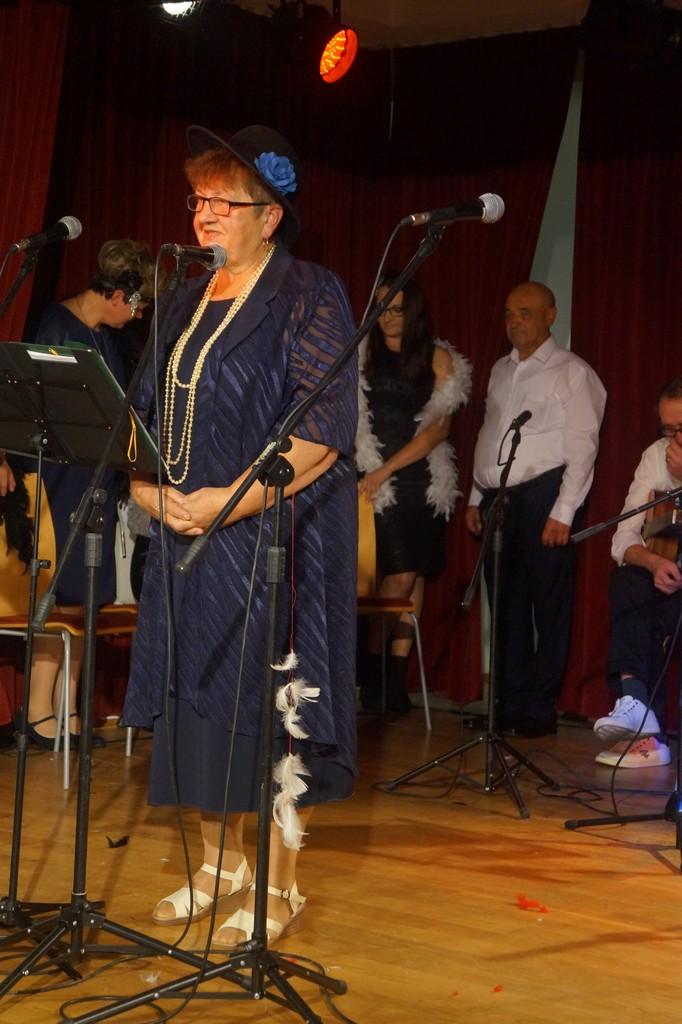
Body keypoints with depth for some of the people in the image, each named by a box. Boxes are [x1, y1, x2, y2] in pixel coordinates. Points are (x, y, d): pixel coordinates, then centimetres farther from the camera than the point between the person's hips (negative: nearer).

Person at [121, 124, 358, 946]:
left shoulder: (307, 297, -7)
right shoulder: (187, 303, 15)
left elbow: (323, 433, -15)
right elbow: (152, 415, 18)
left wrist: (232, 500, -21)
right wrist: (150, 488, -2)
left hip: (272, 536, -7)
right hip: (185, 535, 7)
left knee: (270, 701, -5)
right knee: (196, 696, 9)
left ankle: (278, 886, 5)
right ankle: (220, 863, 23)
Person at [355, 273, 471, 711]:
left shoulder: (439, 359, 6)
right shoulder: (363, 355, 7)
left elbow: (439, 427, -1)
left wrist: (387, 469, -8)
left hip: (422, 481, 1)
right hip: (374, 480, -1)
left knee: (414, 574, 0)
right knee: (400, 574, -11)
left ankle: (397, 679, 5)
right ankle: (374, 671, 0)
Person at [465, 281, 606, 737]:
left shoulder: (572, 372, -3)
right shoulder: (501, 371, 18)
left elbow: (582, 446, -8)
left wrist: (563, 512, -14)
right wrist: (477, 497, 16)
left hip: (543, 496, -6)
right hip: (498, 497, 6)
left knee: (549, 607, -2)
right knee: (506, 606, 9)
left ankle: (541, 709, 4)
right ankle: (509, 704, 16)